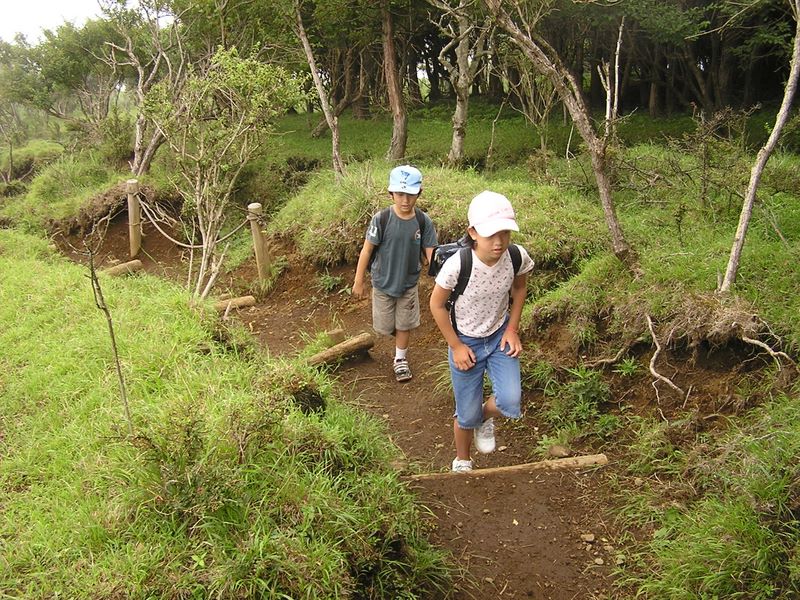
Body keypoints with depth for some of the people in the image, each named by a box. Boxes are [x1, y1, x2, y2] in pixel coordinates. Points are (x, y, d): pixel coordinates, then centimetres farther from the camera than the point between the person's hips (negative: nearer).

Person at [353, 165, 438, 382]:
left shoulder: (423, 221, -13)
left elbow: (431, 253, -9)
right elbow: (367, 250, -12)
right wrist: (358, 281, -7)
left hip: (409, 283, 2)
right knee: (384, 326, 12)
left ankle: (400, 359, 36)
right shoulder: (381, 219, -20)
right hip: (383, 283, -1)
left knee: (404, 324, 15)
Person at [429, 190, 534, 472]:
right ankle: (462, 461, 42)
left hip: (500, 337, 3)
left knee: (510, 404, -14)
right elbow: (437, 304, -14)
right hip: (465, 342, -2)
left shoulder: (518, 257, -20)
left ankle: (485, 417, 24)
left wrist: (513, 329, -2)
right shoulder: (457, 264, -31)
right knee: (467, 415, 9)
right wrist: (456, 346, -11)